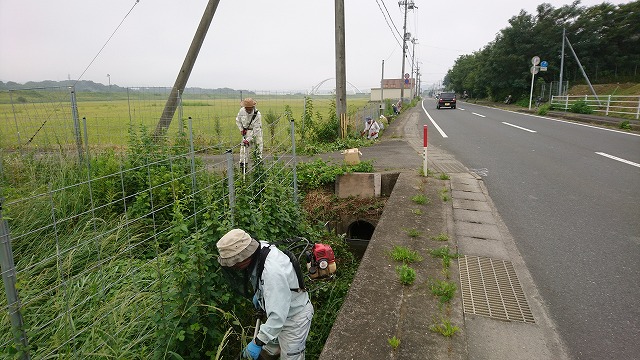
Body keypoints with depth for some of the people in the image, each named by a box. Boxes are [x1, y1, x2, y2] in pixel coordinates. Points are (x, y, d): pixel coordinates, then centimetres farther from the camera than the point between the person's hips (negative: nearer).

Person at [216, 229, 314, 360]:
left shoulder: (272, 271, -41)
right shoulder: (258, 247, -15)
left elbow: (278, 316, -37)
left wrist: (258, 343, -29)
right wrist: (258, 293, 19)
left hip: (295, 316, -8)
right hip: (279, 310, 8)